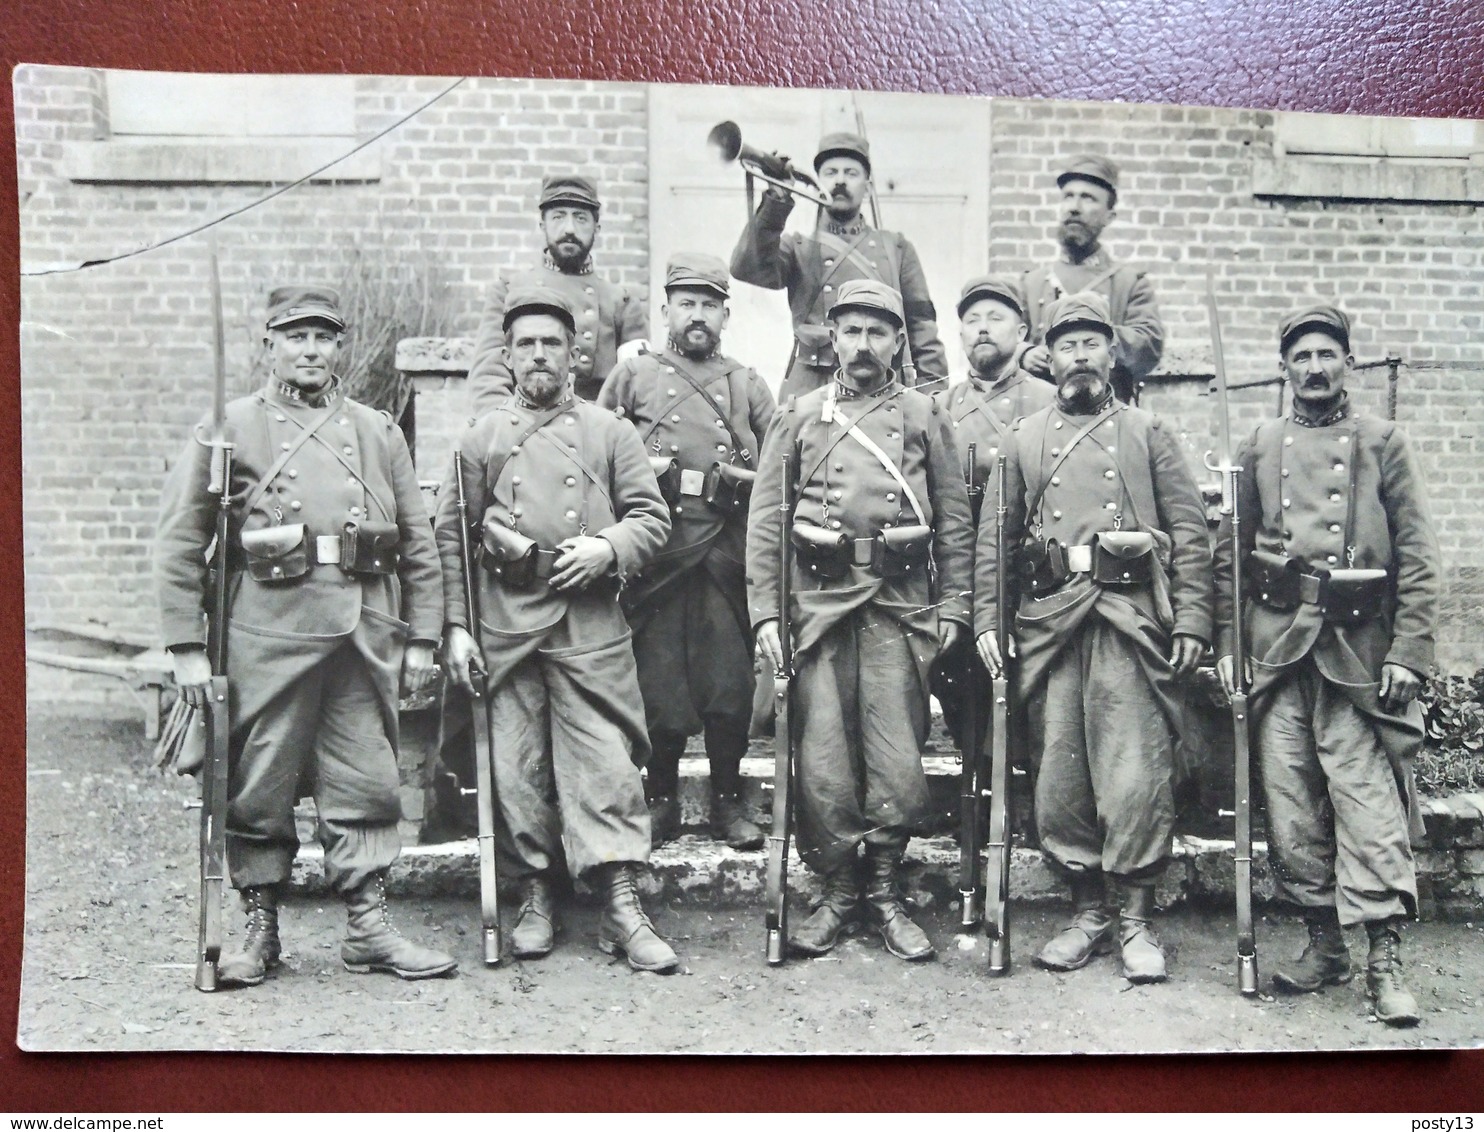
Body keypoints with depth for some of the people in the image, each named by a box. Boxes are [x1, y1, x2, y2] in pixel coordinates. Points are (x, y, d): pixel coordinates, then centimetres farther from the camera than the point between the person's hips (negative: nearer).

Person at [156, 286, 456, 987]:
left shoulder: (378, 432, 14)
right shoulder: (230, 429, 5)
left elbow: (418, 543, 13)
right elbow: (180, 541, 2)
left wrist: (422, 638, 8)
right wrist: (186, 646, -4)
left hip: (366, 633, 3)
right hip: (268, 631, -2)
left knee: (367, 783, 5)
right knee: (260, 786, 5)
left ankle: (368, 928, 15)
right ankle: (260, 929, 20)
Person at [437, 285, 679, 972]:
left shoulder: (609, 431, 11)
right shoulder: (481, 439, 11)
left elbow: (652, 516, 8)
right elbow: (450, 536, 8)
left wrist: (607, 547, -12)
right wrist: (455, 626, -1)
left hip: (590, 623, -1)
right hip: (505, 621, 1)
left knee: (605, 760, -6)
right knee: (516, 768, 4)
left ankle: (622, 907, -3)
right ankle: (535, 900, 17)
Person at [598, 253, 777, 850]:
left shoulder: (747, 385, 16)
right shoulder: (632, 376, 11)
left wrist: (748, 477, -1)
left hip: (727, 557, 1)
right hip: (655, 553, -1)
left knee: (729, 683, 2)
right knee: (658, 684, 2)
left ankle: (728, 801, 16)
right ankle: (661, 801, 17)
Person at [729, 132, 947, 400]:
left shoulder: (897, 249, 17)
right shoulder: (798, 247, 13)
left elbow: (922, 328, 13)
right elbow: (747, 268, -6)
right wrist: (776, 201, -15)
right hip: (809, 394, -1)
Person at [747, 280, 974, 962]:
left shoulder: (924, 417, 11)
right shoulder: (798, 417, 10)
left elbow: (955, 521, 11)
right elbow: (765, 519, 6)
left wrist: (954, 605, 3)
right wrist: (764, 611, -1)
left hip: (901, 604, 0)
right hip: (819, 600, 0)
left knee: (898, 759, 0)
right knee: (823, 758, 1)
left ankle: (885, 895, 16)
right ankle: (836, 893, 16)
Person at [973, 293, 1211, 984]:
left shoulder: (1147, 433, 12)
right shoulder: (1025, 440, 16)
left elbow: (1189, 530, 7)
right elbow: (993, 537, 13)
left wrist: (1192, 620, -3)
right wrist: (986, 619, 3)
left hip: (1132, 615, -2)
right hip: (1049, 616, 2)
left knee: (1136, 773, -5)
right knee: (1060, 775, 3)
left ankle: (1137, 920, 7)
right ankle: (1087, 914, 17)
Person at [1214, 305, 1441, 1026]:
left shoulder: (1384, 444, 7)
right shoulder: (1259, 449, 13)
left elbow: (1418, 557, 3)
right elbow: (1229, 554, 12)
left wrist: (1409, 654, -6)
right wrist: (1227, 642, 3)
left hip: (1358, 649, -2)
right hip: (1276, 648, 2)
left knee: (1370, 803, -6)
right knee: (1290, 803, 5)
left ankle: (1384, 961, -1)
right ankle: (1323, 943, 18)